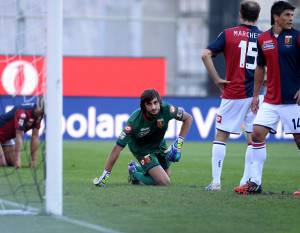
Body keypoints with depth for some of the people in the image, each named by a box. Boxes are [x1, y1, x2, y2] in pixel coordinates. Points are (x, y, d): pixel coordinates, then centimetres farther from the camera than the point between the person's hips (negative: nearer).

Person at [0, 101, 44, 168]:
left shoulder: (38, 115, -9)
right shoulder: (23, 112, -34)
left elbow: (35, 137, -6)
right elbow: (19, 137, -34)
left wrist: (33, 160, -10)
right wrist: (17, 159, -36)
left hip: (7, 137, 8)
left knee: (13, 163, 0)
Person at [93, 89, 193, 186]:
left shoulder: (166, 110, -30)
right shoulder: (134, 121, -37)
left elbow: (188, 118, -11)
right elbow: (117, 148, -33)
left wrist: (179, 142, -19)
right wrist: (105, 175, -33)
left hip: (159, 145, 5)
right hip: (142, 149, -5)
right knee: (164, 182, -16)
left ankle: (138, 168, 37)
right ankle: (135, 173, 8)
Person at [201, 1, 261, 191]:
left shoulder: (229, 34, 0)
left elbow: (206, 55, -9)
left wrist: (217, 80, -4)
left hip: (232, 94, -1)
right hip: (256, 95, 1)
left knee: (221, 136, 6)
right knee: (254, 138, 10)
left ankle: (216, 182, 0)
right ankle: (247, 181, 7)